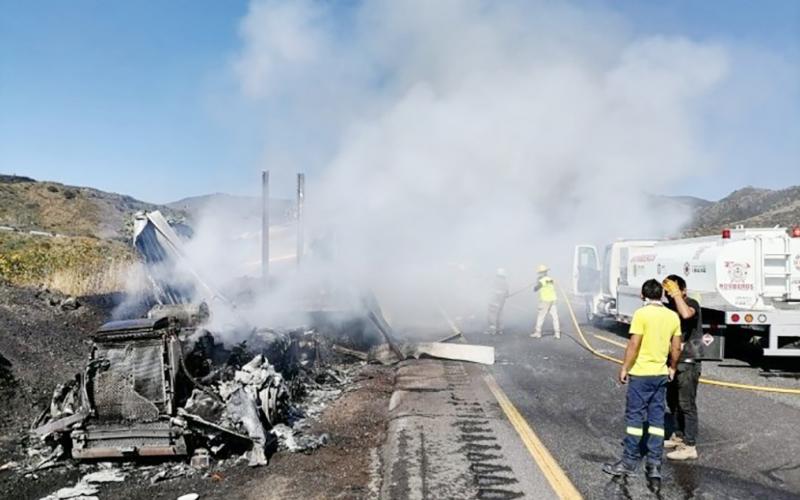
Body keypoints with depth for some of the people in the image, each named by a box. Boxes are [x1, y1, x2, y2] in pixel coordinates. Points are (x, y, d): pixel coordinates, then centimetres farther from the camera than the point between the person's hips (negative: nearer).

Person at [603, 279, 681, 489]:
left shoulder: (641, 314, -13)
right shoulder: (672, 316, 4)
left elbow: (634, 344, -16)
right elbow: (676, 348, 8)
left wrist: (624, 368, -7)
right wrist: (672, 368, 22)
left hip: (641, 373, -5)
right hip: (661, 374, 5)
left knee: (635, 417, 3)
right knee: (657, 419, 7)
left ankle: (629, 461, 11)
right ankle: (654, 465, 6)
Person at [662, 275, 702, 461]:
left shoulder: (691, 303, -15)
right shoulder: (671, 305, 10)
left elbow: (686, 314, -39)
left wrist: (676, 293, -29)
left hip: (687, 363, -9)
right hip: (674, 362, 9)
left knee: (686, 404, -5)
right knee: (673, 401, 18)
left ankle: (690, 446, 1)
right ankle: (678, 436, 33)